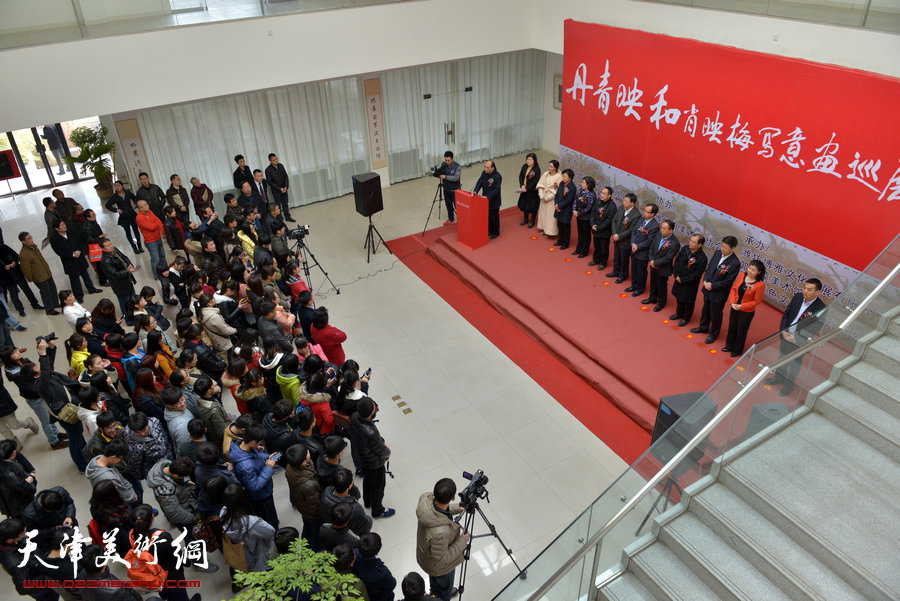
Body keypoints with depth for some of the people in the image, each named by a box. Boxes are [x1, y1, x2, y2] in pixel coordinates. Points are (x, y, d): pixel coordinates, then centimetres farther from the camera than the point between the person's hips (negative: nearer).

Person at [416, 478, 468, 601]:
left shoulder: (425, 498, -29)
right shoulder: (441, 532, -48)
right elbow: (442, 560, -30)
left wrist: (458, 508, -5)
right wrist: (462, 541, -22)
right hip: (440, 568, -7)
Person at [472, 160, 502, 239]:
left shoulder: (497, 176, -24)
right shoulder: (484, 173, -3)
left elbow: (496, 189, -27)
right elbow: (480, 182, -2)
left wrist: (488, 196, -35)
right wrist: (475, 191, -19)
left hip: (494, 201, -6)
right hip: (485, 200, 6)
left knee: (494, 217, 8)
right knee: (487, 216, 18)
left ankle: (496, 233, 27)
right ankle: (490, 230, 37)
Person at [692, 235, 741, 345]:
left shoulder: (735, 263, -25)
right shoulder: (717, 253, -6)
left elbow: (728, 281, -20)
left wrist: (712, 286, -19)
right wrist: (705, 280, -8)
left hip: (719, 294, -6)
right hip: (708, 290, 6)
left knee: (715, 315, 13)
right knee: (705, 310, 26)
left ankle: (713, 334, 35)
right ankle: (703, 327, 50)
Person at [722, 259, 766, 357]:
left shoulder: (760, 284, -22)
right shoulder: (742, 275, -8)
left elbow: (756, 301, -17)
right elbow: (733, 288, 2)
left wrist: (741, 306, -20)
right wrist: (732, 302, -10)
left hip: (747, 312, -5)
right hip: (734, 308, 5)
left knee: (741, 331, 12)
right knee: (731, 328, 21)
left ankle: (737, 350, 34)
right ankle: (729, 346, 43)